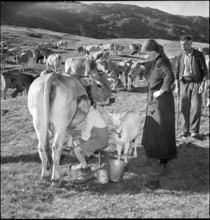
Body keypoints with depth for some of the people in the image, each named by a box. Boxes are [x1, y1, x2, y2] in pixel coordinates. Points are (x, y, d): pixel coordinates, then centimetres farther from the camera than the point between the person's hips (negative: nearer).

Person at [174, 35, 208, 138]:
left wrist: (202, 85, -8)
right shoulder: (180, 56, 5)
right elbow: (177, 72, 10)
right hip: (184, 83, 3)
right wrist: (177, 86, 6)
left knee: (196, 108, -5)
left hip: (196, 83, -3)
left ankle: (194, 130, 5)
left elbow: (204, 71, -1)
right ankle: (185, 130, 14)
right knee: (184, 108, 3)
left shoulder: (199, 55, -3)